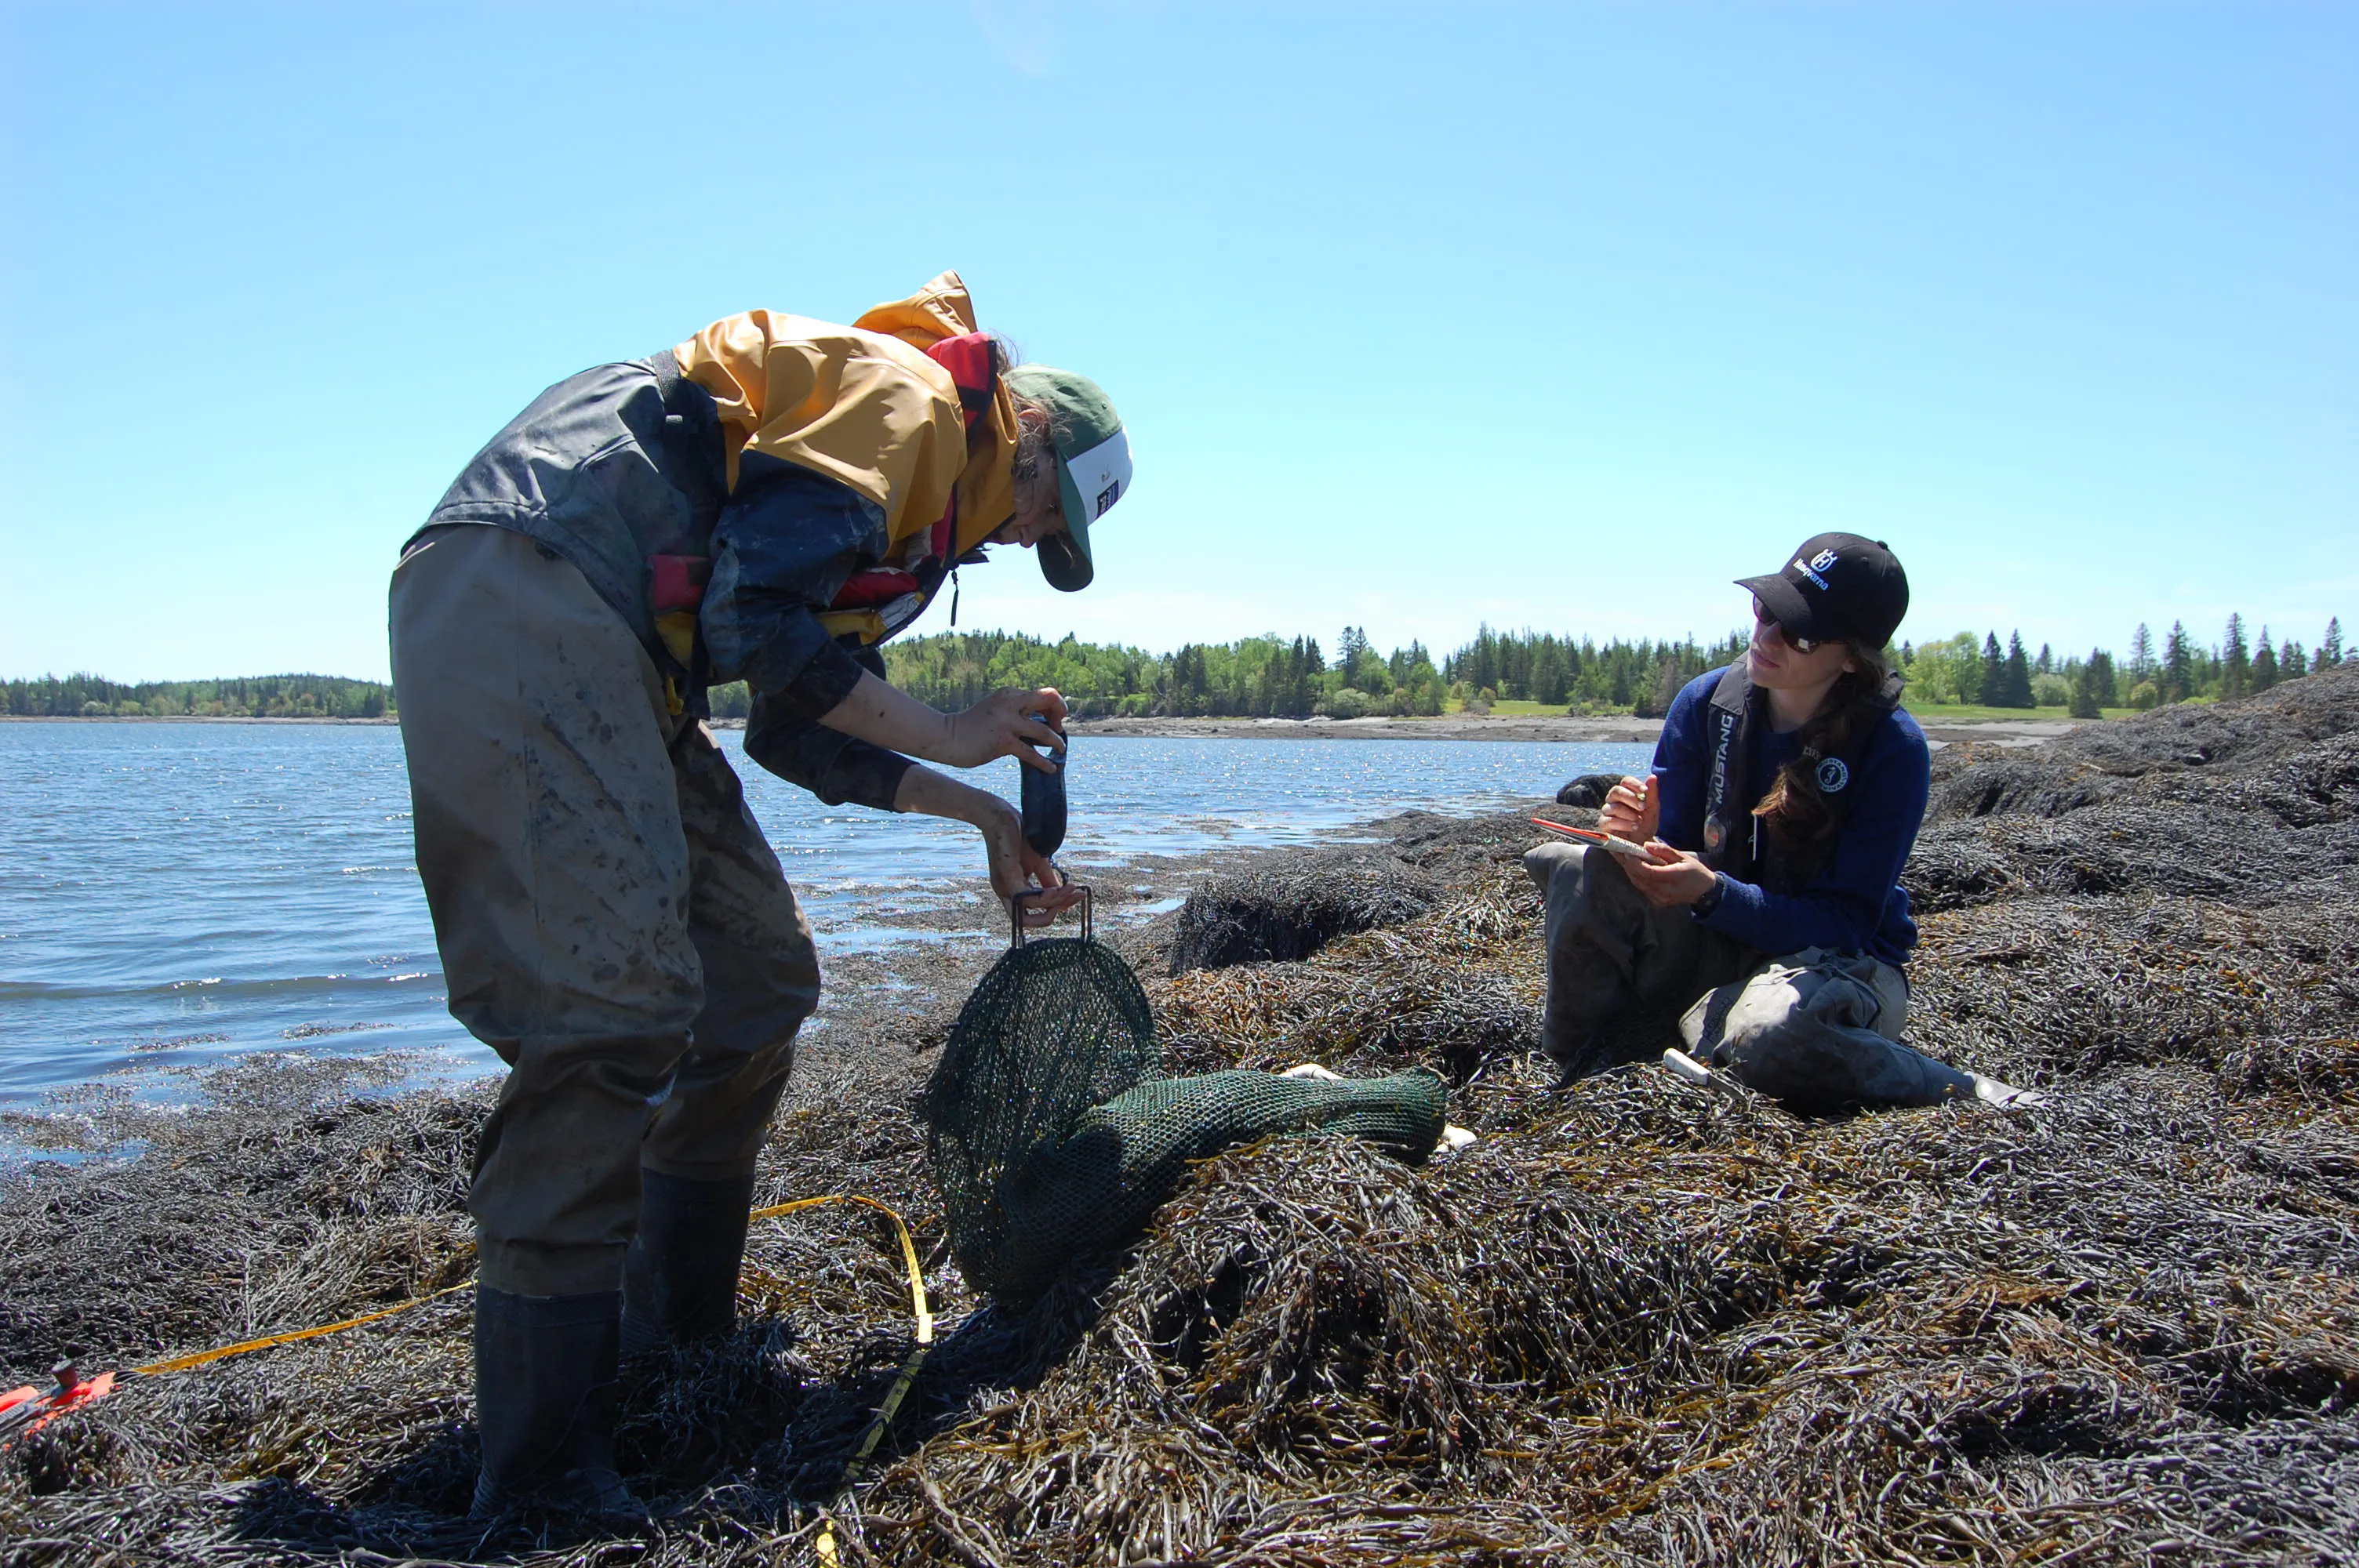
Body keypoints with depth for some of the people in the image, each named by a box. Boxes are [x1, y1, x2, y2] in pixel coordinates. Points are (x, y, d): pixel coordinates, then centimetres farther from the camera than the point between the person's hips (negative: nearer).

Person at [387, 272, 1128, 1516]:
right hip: (519, 603, -10)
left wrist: (978, 809, 21)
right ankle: (540, 1472, -12)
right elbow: (753, 614, -17)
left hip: (593, 659, 10)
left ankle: (675, 1348, 22)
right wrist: (949, 739, -6)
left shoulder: (904, 494, 26)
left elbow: (795, 729, 22)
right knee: (618, 1005, -18)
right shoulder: (909, 396, -4)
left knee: (760, 981, 11)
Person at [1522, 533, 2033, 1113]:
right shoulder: (1707, 702, -6)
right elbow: (1675, 852, 0)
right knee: (1581, 869, -23)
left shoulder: (1893, 747, -17)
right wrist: (1642, 838, -25)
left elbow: (1845, 922, -19)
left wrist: (1712, 893, -33)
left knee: (1765, 1037, -40)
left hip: (1841, 962, -4)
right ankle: (1575, 1076, -5)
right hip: (1720, 942, 4)